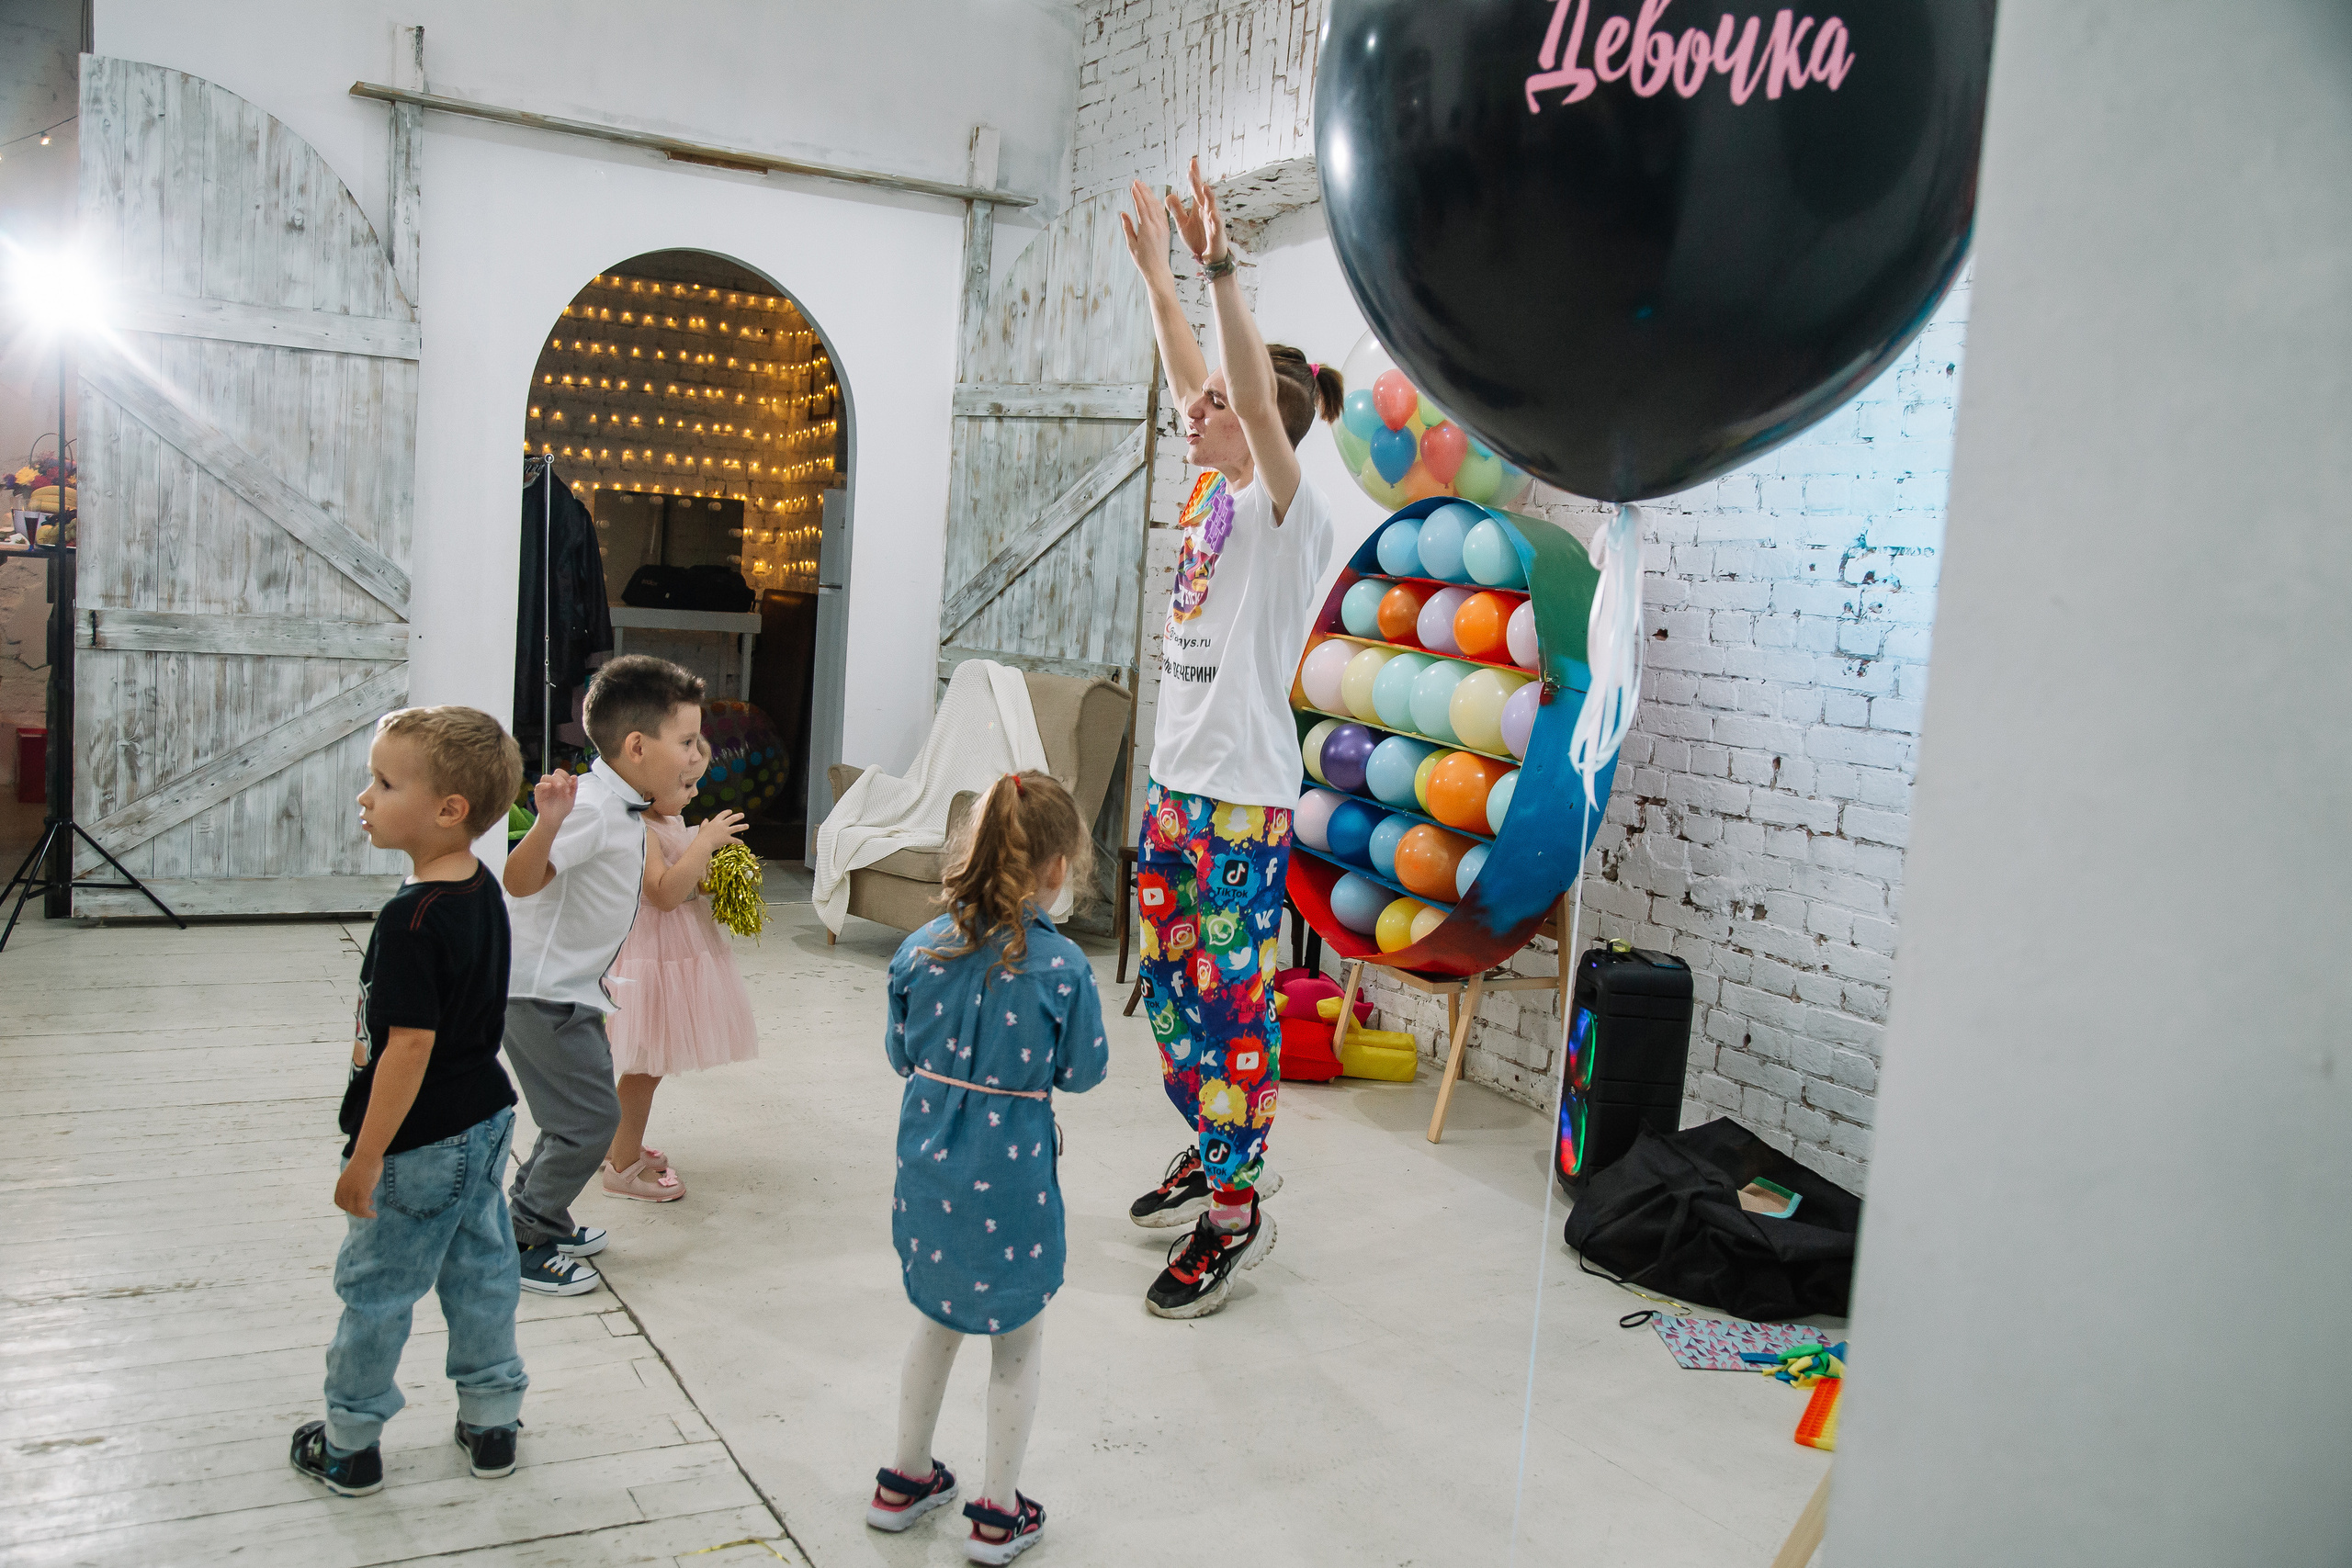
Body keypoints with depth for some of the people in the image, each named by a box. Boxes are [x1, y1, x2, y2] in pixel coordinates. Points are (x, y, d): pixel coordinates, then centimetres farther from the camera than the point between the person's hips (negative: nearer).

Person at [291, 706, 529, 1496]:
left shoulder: (411, 919, -26)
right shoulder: (483, 891, 1)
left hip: (422, 1143, -8)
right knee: (481, 1269, 17)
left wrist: (365, 1160, -18)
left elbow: (409, 1048, -25)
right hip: (486, 1118, 8)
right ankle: (492, 1420, 29)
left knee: (375, 1284, 9)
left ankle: (349, 1445, 25)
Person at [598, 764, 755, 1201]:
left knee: (649, 1062, 19)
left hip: (676, 948, 10)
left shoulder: (671, 821, 9)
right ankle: (624, 1166, 14)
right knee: (648, 1062, 0)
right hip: (649, 953, -10)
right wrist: (706, 841, -29)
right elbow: (665, 893, -31)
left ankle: (616, 1143, 35)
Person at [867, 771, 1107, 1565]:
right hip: (1011, 1181, -4)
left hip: (930, 1170, 4)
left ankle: (904, 1482, 39)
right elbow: (1083, 1071, -9)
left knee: (937, 1326, 25)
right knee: (1015, 1350, 16)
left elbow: (900, 1053, 5)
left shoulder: (921, 949, -6)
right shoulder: (1060, 965, -19)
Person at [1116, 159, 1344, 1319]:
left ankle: (1235, 1212, 9)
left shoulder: (1288, 511, -12)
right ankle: (1212, 1154, 35)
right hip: (1175, 783, 9)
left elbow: (1258, 397, -28)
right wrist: (1156, 273, 21)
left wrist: (1220, 269, -33)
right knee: (1168, 983, 17)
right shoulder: (1215, 488, 10)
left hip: (1243, 798, -9)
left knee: (1232, 998, -2)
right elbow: (1192, 376, 20)